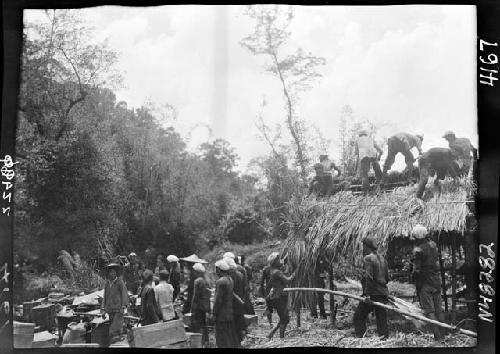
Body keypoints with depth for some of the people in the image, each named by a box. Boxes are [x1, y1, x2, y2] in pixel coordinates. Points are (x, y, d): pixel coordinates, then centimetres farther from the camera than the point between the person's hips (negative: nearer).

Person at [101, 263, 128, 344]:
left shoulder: (120, 282, -4)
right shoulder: (107, 283, 13)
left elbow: (124, 294, -7)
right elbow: (105, 297, 21)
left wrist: (124, 306, -15)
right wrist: (103, 308, 17)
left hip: (118, 310, -5)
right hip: (110, 310, 5)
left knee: (114, 330, -14)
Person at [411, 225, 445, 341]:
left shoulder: (418, 250, -18)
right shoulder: (433, 245, 2)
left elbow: (416, 270, -16)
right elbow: (437, 262, 13)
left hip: (425, 283, -6)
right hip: (436, 281, 7)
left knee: (429, 311, -1)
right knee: (438, 309, 15)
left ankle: (438, 336, -4)